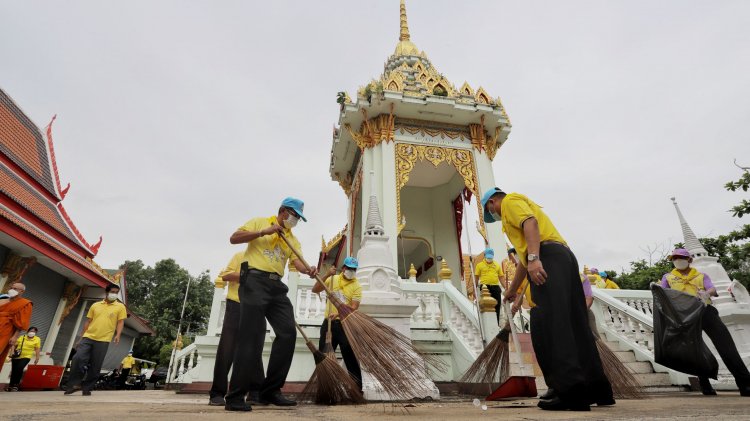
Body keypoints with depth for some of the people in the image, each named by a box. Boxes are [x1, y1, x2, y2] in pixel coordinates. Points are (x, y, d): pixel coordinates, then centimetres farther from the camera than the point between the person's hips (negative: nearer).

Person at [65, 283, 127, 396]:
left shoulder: (120, 307, 5)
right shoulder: (95, 305, 13)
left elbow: (120, 322, 0)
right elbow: (88, 322, 15)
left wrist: (117, 335, -15)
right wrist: (81, 337, 11)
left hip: (103, 340, -2)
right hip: (88, 337, 2)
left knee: (95, 366, 1)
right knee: (78, 359, -12)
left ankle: (86, 388, 14)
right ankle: (73, 384, 6)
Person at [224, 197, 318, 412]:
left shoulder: (292, 238, 22)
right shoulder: (260, 222, 9)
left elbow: (296, 260, 4)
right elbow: (234, 238, -2)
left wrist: (308, 270, -19)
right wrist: (263, 232, -9)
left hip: (277, 285, 6)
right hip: (255, 281, -6)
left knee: (288, 333, -3)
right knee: (252, 337, -10)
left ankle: (270, 390, 8)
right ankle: (235, 396, 0)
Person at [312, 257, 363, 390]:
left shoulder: (357, 286, -3)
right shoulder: (333, 279, 7)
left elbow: (353, 307, -12)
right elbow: (315, 290, -1)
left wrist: (338, 314, -29)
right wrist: (327, 275, -12)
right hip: (328, 323, 3)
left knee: (351, 358, -1)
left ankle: (357, 387, 7)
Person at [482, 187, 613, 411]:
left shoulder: (510, 201, 9)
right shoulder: (518, 205, 36)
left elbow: (531, 223, -15)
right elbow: (523, 258, 37)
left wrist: (534, 259, -28)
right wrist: (513, 289, 42)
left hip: (548, 256, -10)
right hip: (564, 256, 10)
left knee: (546, 325, -14)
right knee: (575, 324, 9)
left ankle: (571, 391, -19)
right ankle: (597, 388, 13)